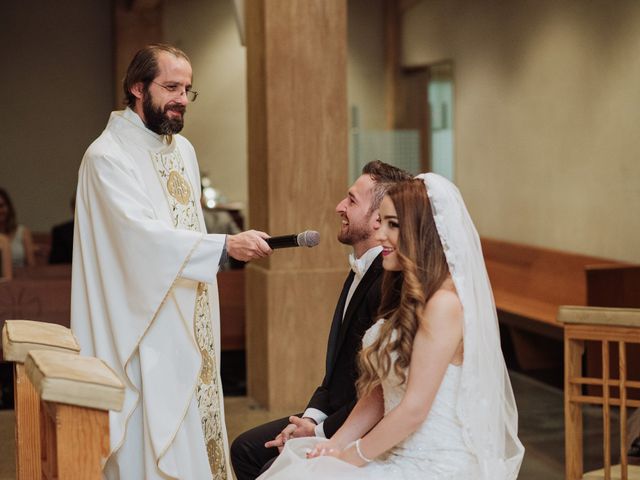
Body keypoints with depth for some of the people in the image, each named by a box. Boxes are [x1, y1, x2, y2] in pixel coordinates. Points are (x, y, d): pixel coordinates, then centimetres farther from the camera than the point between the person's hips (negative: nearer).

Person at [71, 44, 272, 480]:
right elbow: (143, 235, -26)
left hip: (192, 325, 8)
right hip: (145, 328, -8)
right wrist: (226, 245, -34)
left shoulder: (183, 149, 13)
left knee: (194, 437, 10)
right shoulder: (108, 156, -13)